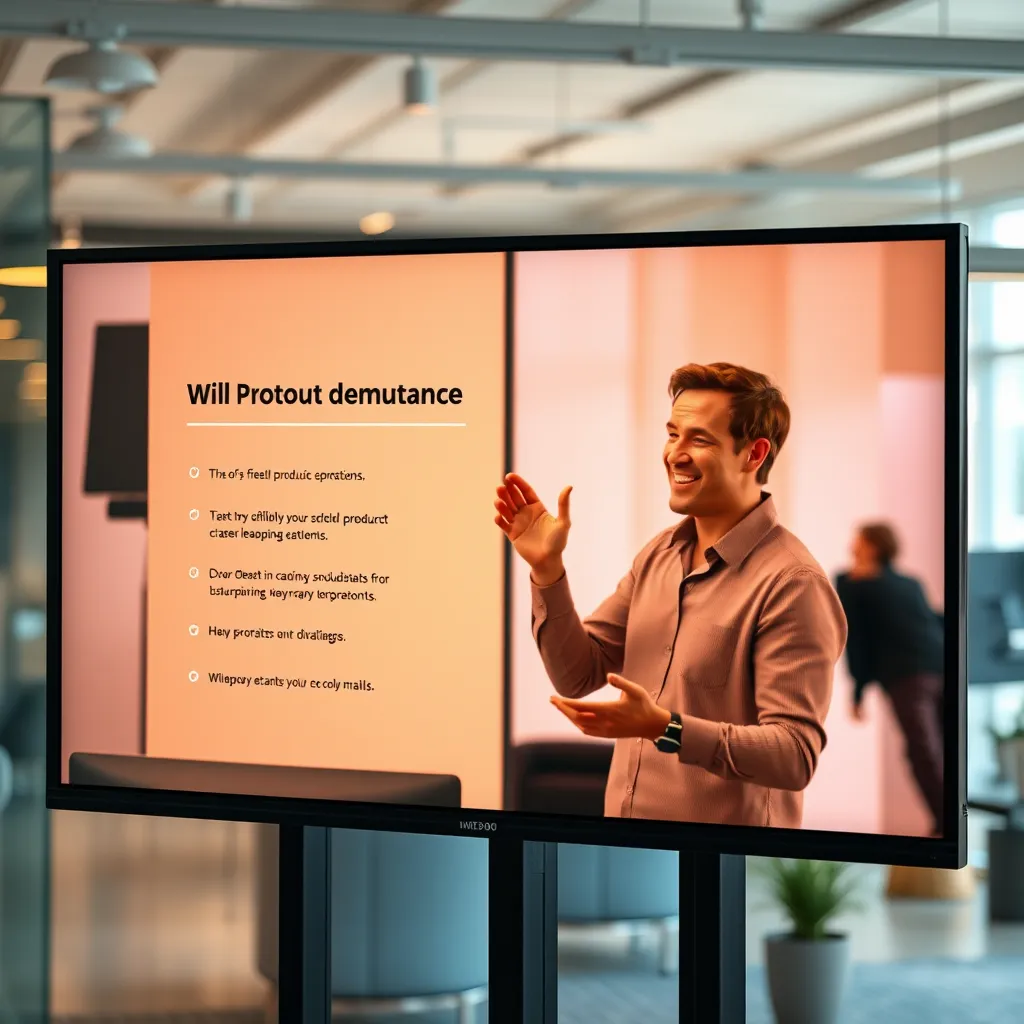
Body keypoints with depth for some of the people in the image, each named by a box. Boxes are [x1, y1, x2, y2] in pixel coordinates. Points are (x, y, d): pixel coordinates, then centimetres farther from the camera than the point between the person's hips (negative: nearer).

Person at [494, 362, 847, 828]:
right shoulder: (659, 553, 4)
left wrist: (665, 728, -33)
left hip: (725, 853, -7)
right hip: (626, 815, 7)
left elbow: (796, 755, -24)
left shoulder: (791, 584, -20)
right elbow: (579, 675, 6)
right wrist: (547, 569, -6)